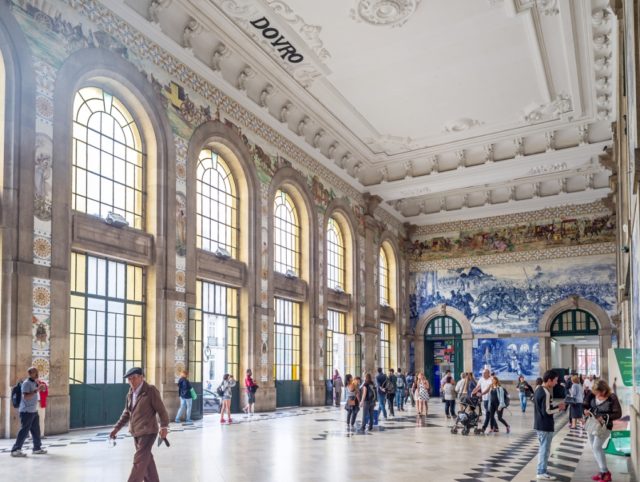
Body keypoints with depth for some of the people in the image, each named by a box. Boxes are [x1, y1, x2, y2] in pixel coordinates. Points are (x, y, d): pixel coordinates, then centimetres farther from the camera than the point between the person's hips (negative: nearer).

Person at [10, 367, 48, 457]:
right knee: (24, 431, -9)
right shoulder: (26, 383, -14)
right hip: (26, 411, -9)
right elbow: (26, 396, -25)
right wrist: (36, 390, -28)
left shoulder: (34, 383, 13)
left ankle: (37, 448, 21)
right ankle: (15, 450, -5)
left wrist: (40, 387, 9)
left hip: (34, 411, 9)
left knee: (36, 430, 13)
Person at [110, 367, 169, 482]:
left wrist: (164, 427, -21)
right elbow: (126, 413, 18)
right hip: (136, 432, 7)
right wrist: (117, 428, 12)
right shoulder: (130, 393, 9)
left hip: (147, 432, -7)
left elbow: (161, 410, -12)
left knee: (139, 461, -9)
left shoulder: (151, 391, -12)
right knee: (147, 460, 16)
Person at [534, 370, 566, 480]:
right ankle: (542, 473, 5)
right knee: (545, 449, -1)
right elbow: (546, 411, -22)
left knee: (542, 448, 18)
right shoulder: (546, 393, -21)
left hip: (539, 425, 10)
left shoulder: (538, 390, 10)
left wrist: (556, 406, 11)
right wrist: (559, 409, -8)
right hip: (545, 426, -9)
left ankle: (541, 470, 25)